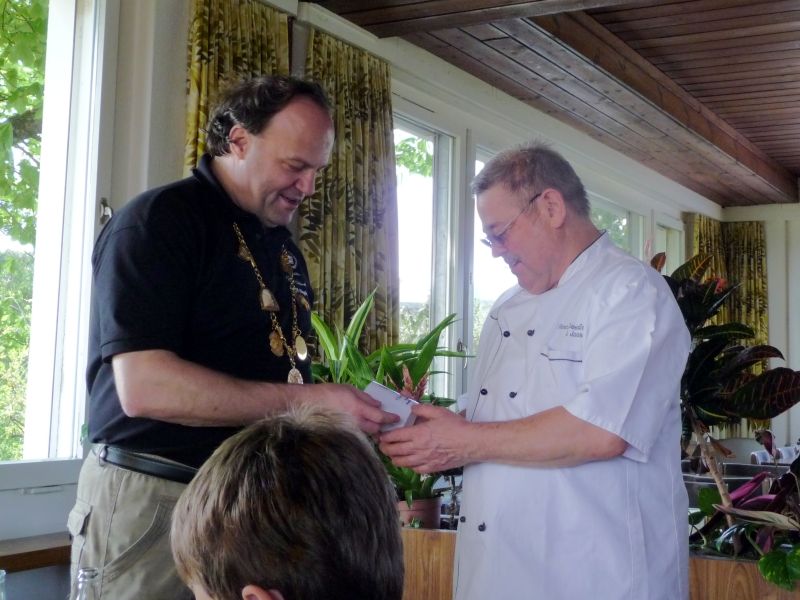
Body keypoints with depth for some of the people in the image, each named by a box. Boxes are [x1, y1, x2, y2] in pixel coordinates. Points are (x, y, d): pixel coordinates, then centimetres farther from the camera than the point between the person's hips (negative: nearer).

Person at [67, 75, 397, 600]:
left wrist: (355, 409, 0)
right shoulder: (158, 221, -12)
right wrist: (308, 402, -22)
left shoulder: (283, 248, 14)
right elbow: (144, 388, -24)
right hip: (155, 499, -8)